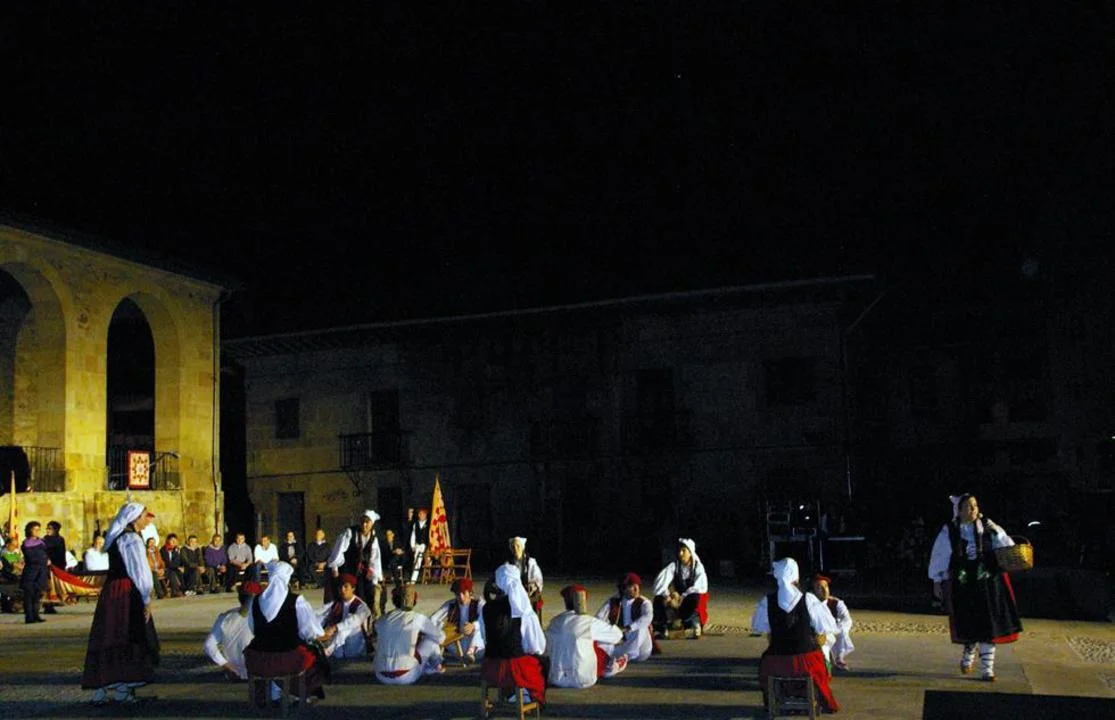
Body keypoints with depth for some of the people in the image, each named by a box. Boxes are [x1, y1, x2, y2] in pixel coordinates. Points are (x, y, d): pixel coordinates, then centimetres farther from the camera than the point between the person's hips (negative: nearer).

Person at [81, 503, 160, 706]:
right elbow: (138, 572, -15)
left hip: (111, 592, 9)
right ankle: (122, 689, -1)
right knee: (129, 640, -3)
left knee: (108, 639, 10)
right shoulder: (131, 539, -13)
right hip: (127, 595, -9)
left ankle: (101, 690, 13)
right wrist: (146, 601, -12)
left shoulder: (116, 538, 16)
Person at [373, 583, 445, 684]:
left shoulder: (381, 620, 8)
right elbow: (440, 637, 10)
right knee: (431, 639, 15)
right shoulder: (417, 618, -2)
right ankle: (436, 666, 39)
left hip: (382, 677, 4)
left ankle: (427, 667, 37)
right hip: (406, 677, -4)